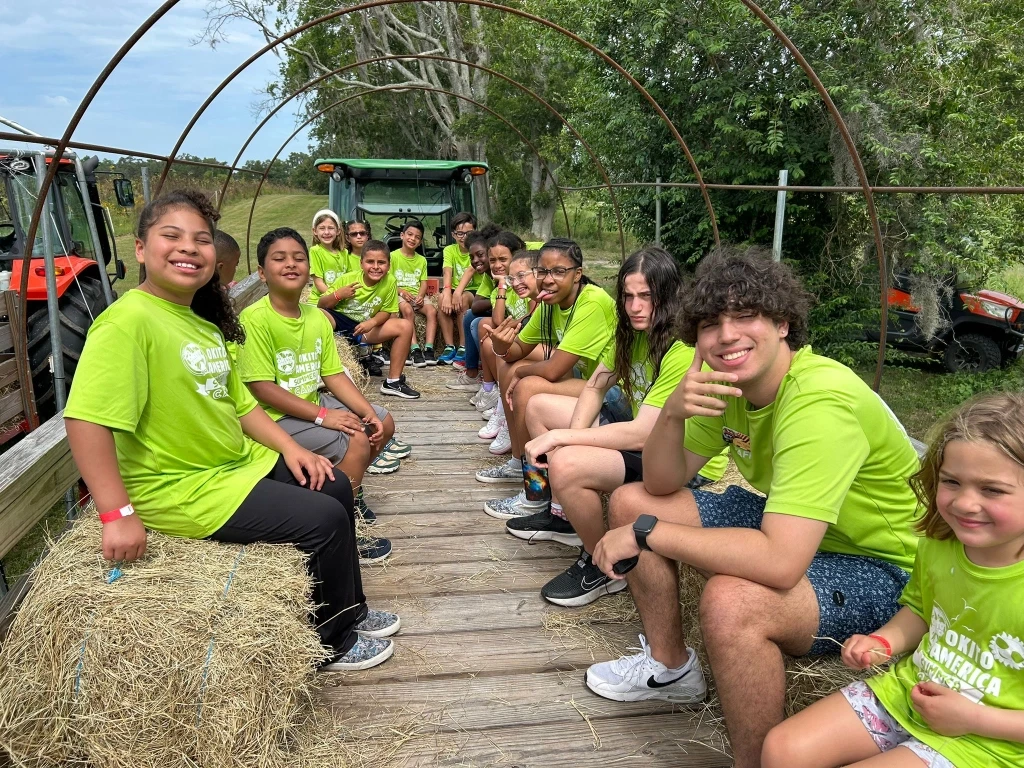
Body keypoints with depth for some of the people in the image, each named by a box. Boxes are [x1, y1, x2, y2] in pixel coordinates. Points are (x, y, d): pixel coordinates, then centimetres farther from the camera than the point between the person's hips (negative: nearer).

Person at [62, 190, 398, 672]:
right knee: (325, 520, -11)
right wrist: (118, 514, -29)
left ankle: (351, 610, 33)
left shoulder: (203, 321, 6)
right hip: (181, 490, -10)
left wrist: (290, 448, 3)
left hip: (240, 462, 10)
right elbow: (86, 418, -28)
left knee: (336, 488, 16)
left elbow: (239, 403, 12)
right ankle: (332, 642, 14)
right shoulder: (129, 319, -22)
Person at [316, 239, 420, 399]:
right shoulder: (347, 278, -15)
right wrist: (338, 295, -27)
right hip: (339, 320, -3)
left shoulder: (390, 281, -12)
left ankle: (393, 382, -7)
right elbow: (321, 305, -6)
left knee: (405, 326, -13)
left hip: (365, 327, 3)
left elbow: (386, 311, -2)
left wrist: (372, 322, -24)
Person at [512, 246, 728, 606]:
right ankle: (563, 516, 24)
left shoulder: (685, 351, -29)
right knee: (538, 406, 11)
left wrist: (561, 437, -28)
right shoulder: (634, 330, -2)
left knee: (565, 466, -33)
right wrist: (575, 435, -15)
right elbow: (595, 387, 4)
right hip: (639, 426, 10)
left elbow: (641, 435, -32)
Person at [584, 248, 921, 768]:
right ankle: (670, 667, 24)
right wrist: (671, 413, -25)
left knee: (730, 602, -38)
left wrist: (645, 533, -31)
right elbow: (662, 484, -3)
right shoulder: (728, 381, -7)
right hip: (784, 524, 8)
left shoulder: (819, 403, -33)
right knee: (629, 502, 4)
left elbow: (779, 562, -41)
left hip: (878, 568, -8)